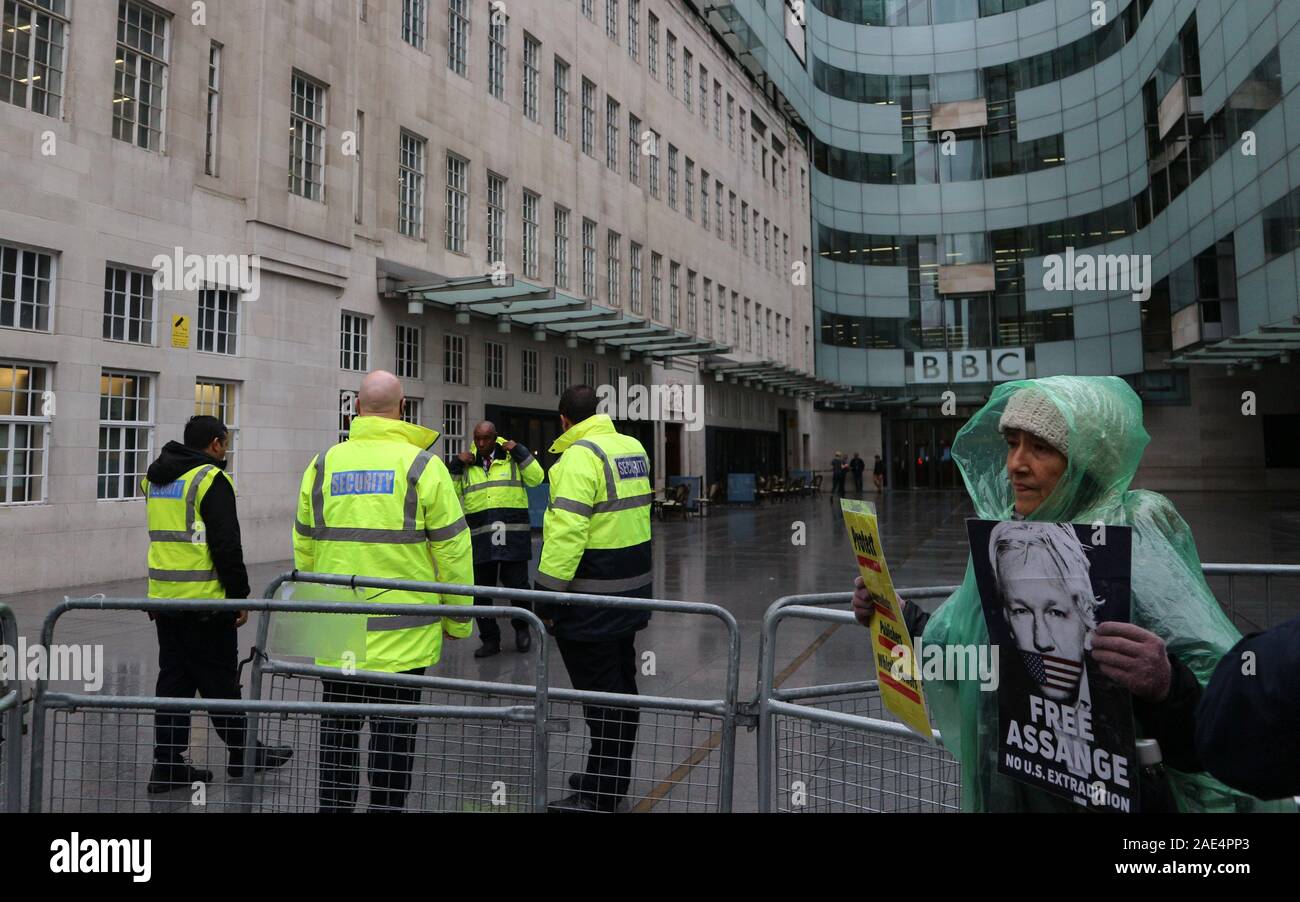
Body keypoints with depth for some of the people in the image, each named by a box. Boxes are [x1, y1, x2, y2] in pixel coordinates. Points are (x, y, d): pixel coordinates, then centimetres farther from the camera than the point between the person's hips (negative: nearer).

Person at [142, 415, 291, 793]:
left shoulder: (155, 478, 14)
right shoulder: (211, 479, -12)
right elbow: (226, 545, -17)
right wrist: (240, 595, -10)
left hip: (163, 597, 8)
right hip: (204, 600, -8)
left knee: (173, 679, 12)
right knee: (219, 680, 3)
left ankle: (167, 764, 16)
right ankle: (243, 753, 16)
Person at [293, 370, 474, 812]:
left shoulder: (323, 464, 4)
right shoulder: (423, 465, -8)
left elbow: (304, 548, 11)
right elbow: (452, 550, -7)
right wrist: (458, 619, 4)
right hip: (403, 633, -3)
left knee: (337, 727, 15)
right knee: (393, 731, 6)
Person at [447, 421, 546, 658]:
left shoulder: (512, 458, 6)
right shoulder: (466, 464, 13)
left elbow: (536, 479, -3)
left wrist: (520, 452, -10)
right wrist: (455, 465, -2)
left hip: (513, 537, -3)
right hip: (480, 538, 3)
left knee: (517, 586, 0)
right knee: (480, 591, 7)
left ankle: (522, 629, 26)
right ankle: (490, 640, 20)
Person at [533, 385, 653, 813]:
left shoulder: (580, 456, -18)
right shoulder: (633, 448, 8)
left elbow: (566, 531, -24)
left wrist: (547, 595, -19)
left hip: (591, 601, -9)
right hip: (631, 589, 9)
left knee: (599, 693, 1)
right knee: (621, 685, 18)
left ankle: (601, 796, 14)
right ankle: (613, 777, 35)